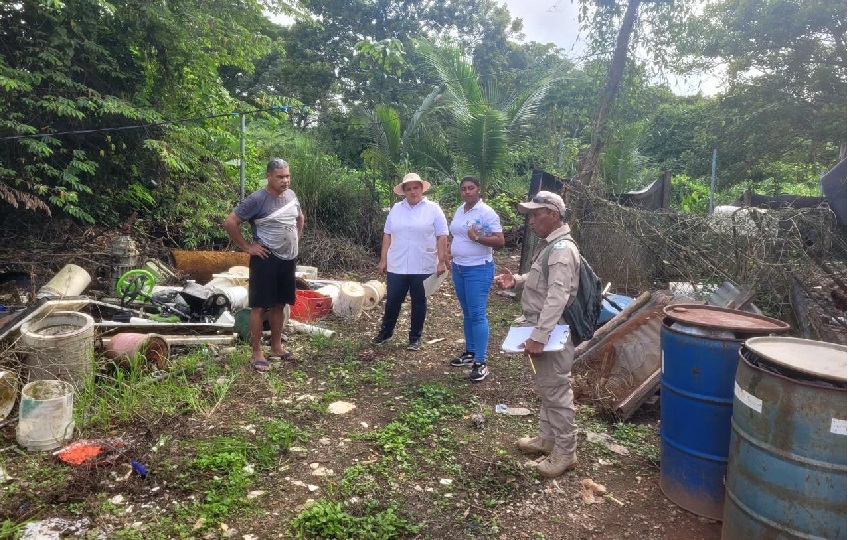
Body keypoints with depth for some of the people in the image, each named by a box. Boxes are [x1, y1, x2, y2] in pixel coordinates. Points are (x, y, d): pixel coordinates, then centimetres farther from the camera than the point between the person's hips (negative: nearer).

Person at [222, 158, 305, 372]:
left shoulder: (291, 195, 6)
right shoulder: (257, 199, -16)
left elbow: (300, 218, 26)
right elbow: (229, 222, -16)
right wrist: (247, 247, -13)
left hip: (288, 259, 7)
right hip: (266, 260, -7)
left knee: (279, 304, 16)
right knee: (259, 306, -1)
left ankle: (276, 347, 28)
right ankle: (256, 353, 8)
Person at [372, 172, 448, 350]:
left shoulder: (433, 209, -3)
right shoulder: (396, 209, 7)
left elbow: (442, 237, -5)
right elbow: (387, 235, 10)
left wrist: (441, 262, -11)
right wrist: (383, 260, 7)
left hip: (423, 268, -2)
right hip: (396, 267, 3)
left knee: (418, 303, 9)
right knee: (392, 301, 10)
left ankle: (415, 337, 22)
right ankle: (385, 332, 28)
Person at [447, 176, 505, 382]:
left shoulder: (486, 213, -13)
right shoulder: (459, 211, 10)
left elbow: (500, 242, -18)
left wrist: (477, 237, -27)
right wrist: (451, 250, 8)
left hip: (478, 269, -8)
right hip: (458, 268, 8)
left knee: (477, 314, -8)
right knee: (467, 312, 16)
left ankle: (481, 363, -4)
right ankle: (470, 352, 28)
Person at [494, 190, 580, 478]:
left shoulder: (562, 249, -21)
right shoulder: (550, 245, 12)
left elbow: (557, 297, -30)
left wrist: (538, 337, -33)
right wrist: (516, 280, 5)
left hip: (553, 334, -11)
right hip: (543, 330, 11)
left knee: (556, 392, 0)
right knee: (545, 388, 21)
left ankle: (564, 452, 13)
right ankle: (546, 438, 36)